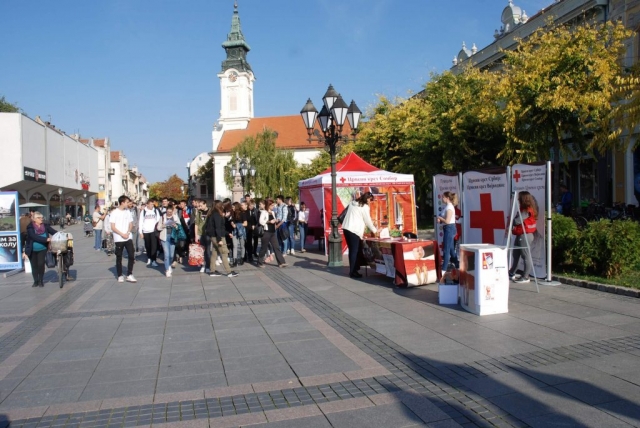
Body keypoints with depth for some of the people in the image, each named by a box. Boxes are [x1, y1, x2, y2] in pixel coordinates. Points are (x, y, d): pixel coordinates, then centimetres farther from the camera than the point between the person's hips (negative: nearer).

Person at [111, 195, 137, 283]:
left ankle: (129, 275, 6)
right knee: (119, 257, 5)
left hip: (128, 238, 4)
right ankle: (120, 276, 16)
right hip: (119, 239, -4)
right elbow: (113, 227, -8)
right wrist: (122, 234, -15)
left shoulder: (128, 212, 8)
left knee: (132, 256, -3)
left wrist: (128, 233, -6)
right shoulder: (114, 213, -6)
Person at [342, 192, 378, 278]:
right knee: (354, 251, -1)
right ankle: (353, 272, 1)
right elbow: (368, 220, 0)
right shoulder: (365, 207, -5)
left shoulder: (352, 203, 17)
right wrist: (374, 230, 14)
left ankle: (353, 268, 20)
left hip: (346, 228, 8)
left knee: (352, 250, 14)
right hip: (354, 231, -8)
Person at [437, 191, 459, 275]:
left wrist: (440, 217, -7)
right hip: (448, 229, 10)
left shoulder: (449, 207, -17)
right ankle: (457, 266, 26)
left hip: (449, 229, -10)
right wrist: (440, 220, 3)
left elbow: (447, 221, -22)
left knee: (446, 249, -7)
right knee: (451, 249, 17)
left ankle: (444, 269, -4)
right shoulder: (448, 206, 13)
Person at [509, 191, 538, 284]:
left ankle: (525, 277, 3)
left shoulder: (527, 211, -17)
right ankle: (512, 273, 27)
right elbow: (518, 221, 15)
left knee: (526, 256, -3)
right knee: (515, 254, 16)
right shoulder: (524, 209, 14)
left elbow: (517, 221, -23)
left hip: (525, 235, -10)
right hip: (520, 235, 10)